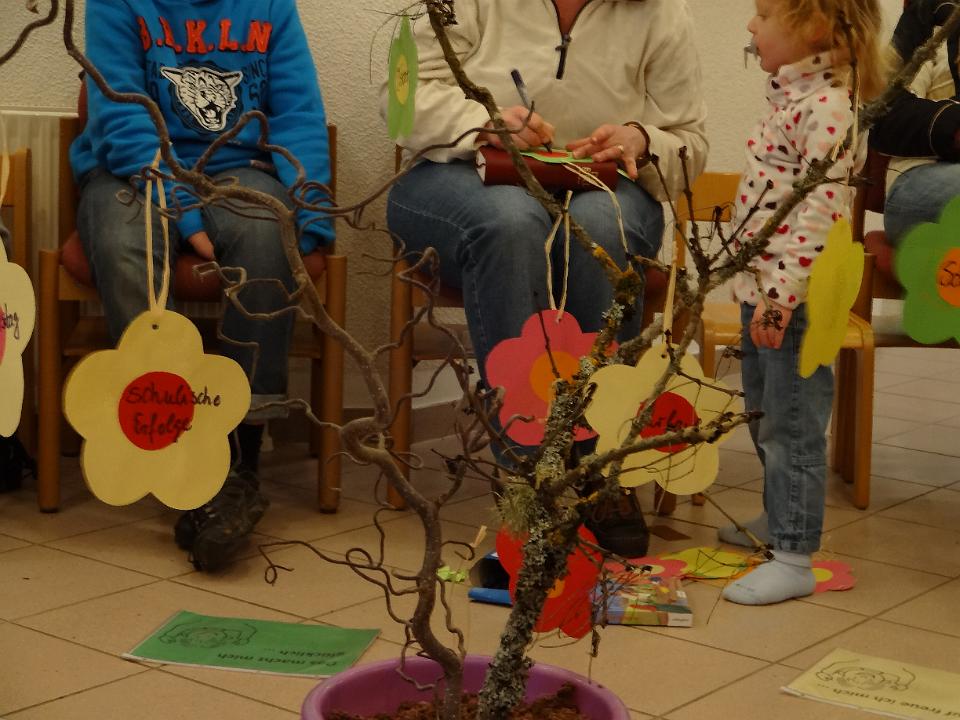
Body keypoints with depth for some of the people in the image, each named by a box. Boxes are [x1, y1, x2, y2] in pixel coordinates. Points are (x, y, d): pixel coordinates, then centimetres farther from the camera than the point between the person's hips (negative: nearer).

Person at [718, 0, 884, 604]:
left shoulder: (828, 107, -20)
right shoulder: (791, 94, 10)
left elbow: (820, 212, -26)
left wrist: (781, 292, -28)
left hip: (796, 295, -10)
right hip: (761, 288, 10)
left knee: (792, 426, -2)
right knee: (763, 414, 22)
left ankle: (795, 559, 7)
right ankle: (779, 519, 39)